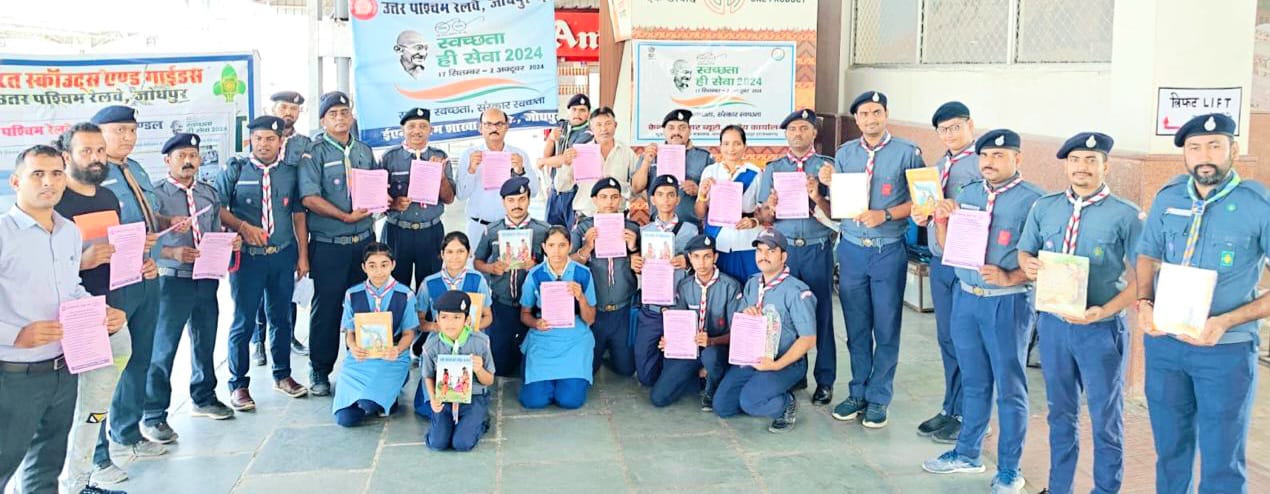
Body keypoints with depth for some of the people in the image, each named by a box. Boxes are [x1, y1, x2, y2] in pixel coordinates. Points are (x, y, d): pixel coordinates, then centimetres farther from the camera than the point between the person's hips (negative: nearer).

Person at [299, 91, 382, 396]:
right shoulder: (314, 153, -4)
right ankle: (319, 372, 11)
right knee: (326, 307, 0)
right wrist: (346, 216, -19)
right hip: (328, 244, -5)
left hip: (364, 240, 5)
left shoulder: (364, 151, 13)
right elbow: (309, 198, -15)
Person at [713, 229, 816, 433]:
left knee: (749, 402, -28)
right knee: (721, 406, -6)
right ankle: (765, 400, 16)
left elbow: (808, 339, -14)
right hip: (750, 359, 7)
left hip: (785, 363, -7)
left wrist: (776, 365, -23)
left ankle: (787, 404, 0)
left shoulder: (797, 292, -13)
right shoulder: (751, 284, 9)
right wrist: (744, 315, -11)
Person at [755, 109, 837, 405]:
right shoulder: (772, 169, 13)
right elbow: (762, 217, 10)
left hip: (818, 249, -2)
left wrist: (817, 197, -18)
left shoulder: (828, 166, 6)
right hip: (783, 247, 2)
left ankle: (825, 381, 9)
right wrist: (769, 208, -12)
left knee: (821, 313, 1)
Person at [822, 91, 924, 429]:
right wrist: (827, 184, -9)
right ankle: (858, 393, 21)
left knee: (886, 329, 4)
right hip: (851, 249, 3)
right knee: (856, 327, 9)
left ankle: (878, 398, 14)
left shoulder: (907, 153, -2)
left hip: (889, 251, -3)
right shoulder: (844, 154, 9)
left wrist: (885, 215, -18)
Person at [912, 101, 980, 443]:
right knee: (946, 338, 14)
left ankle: (968, 416, 10)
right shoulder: (938, 167, 16)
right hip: (940, 261, 8)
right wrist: (921, 216, -2)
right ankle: (951, 410, 26)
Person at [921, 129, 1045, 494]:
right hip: (966, 297, 6)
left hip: (1007, 302, -6)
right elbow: (947, 248, 13)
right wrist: (942, 219, -3)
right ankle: (968, 454, 31)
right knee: (974, 383, 18)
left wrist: (1010, 278, -25)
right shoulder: (967, 195, 10)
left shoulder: (1032, 200, -10)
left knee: (1009, 388, 4)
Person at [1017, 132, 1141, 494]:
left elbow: (1138, 280, -8)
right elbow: (1025, 252, 14)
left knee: (1105, 419, 7)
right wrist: (1029, 266, -10)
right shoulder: (1043, 208, 5)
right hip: (1053, 323, 4)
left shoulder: (1126, 215, -8)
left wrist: (1104, 311, -22)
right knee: (1060, 413, 17)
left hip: (1101, 328, -4)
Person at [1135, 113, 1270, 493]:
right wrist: (1144, 303, -4)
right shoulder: (1168, 198, 1)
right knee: (1170, 448, 17)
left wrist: (1225, 322, -20)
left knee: (1222, 462, 5)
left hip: (1226, 349, -4)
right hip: (1163, 343, 4)